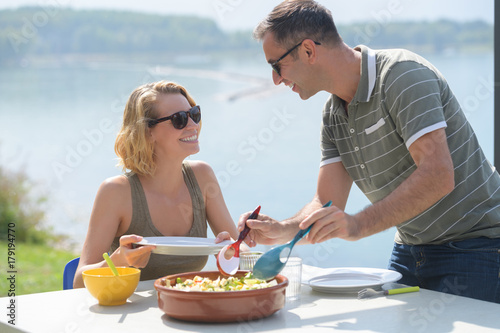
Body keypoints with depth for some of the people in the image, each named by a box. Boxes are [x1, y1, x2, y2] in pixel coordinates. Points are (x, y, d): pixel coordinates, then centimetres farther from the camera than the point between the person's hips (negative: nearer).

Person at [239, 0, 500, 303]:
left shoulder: (402, 73, -20)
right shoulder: (333, 115, 6)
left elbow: (438, 175, -31)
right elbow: (328, 205, 2)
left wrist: (358, 225, -38)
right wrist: (282, 231, -18)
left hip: (473, 244, -8)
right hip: (411, 251, 8)